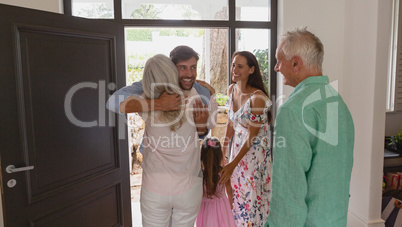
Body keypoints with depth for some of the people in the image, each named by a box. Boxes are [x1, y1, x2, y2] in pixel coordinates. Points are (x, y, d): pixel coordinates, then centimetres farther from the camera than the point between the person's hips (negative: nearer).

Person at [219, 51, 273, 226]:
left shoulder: (257, 98, -24)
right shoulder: (231, 90, -2)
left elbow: (251, 136, -21)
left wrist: (232, 165, -19)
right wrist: (224, 149, 13)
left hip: (255, 151, -7)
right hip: (238, 147, 7)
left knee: (251, 196, 4)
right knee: (236, 191, 18)